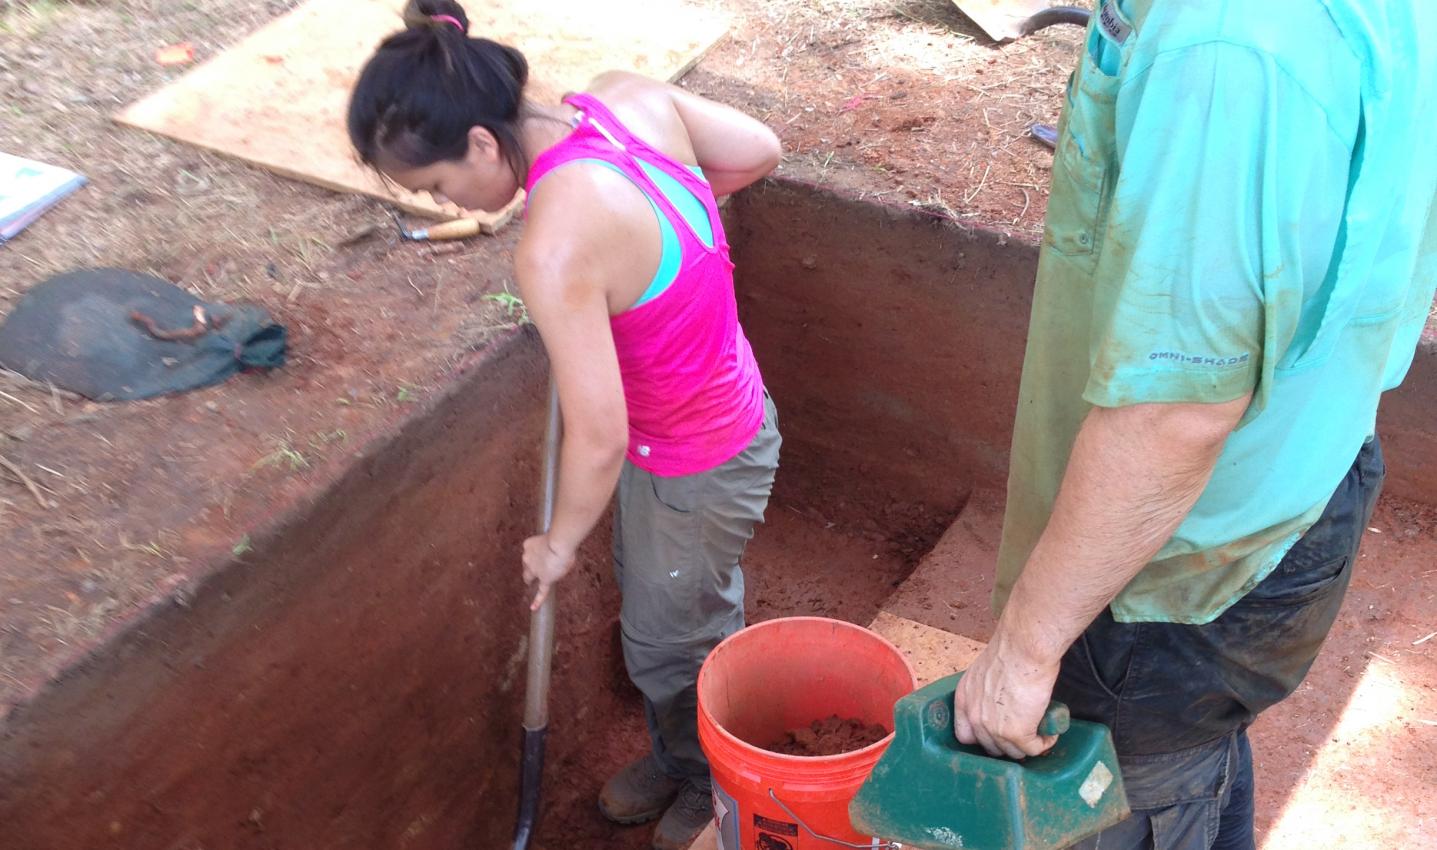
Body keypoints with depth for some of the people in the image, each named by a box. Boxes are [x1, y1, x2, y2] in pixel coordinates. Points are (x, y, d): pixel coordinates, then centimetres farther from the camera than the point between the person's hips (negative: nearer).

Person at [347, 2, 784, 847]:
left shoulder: (554, 250, -36)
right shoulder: (627, 93, -13)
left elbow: (598, 440, -30)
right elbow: (760, 150, 2)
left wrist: (560, 543, -10)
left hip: (697, 467, -8)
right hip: (718, 411, 8)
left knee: (670, 645, 19)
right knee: (656, 611, 29)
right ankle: (675, 754, 55)